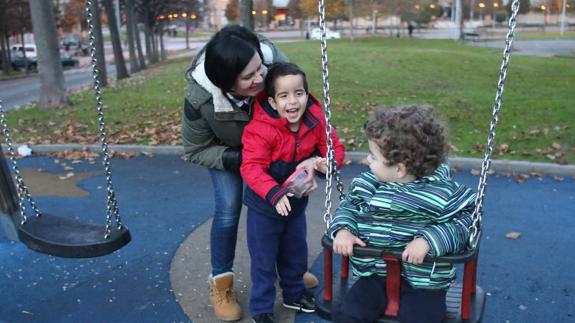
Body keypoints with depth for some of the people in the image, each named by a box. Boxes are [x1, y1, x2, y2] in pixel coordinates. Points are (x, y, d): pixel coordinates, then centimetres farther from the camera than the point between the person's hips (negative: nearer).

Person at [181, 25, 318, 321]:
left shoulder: (273, 60, -39)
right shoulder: (199, 99, -40)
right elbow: (195, 151, -21)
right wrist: (236, 160, -34)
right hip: (226, 149, -2)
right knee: (228, 210, -9)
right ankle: (221, 284, 13)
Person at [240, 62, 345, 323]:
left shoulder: (315, 120, -12)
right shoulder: (260, 129, -28)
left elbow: (335, 148, -4)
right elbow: (251, 167, -33)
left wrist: (320, 162, -26)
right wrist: (274, 194, -46)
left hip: (296, 202, 5)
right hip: (264, 206, -5)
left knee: (296, 253, 23)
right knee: (264, 259, 7)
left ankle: (294, 294, 47)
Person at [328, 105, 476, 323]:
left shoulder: (440, 192, -14)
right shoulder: (366, 184, -2)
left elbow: (464, 220, -12)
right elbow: (348, 207, 11)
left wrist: (428, 240, -26)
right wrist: (343, 229, -10)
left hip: (423, 282, -3)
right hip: (375, 275, 4)